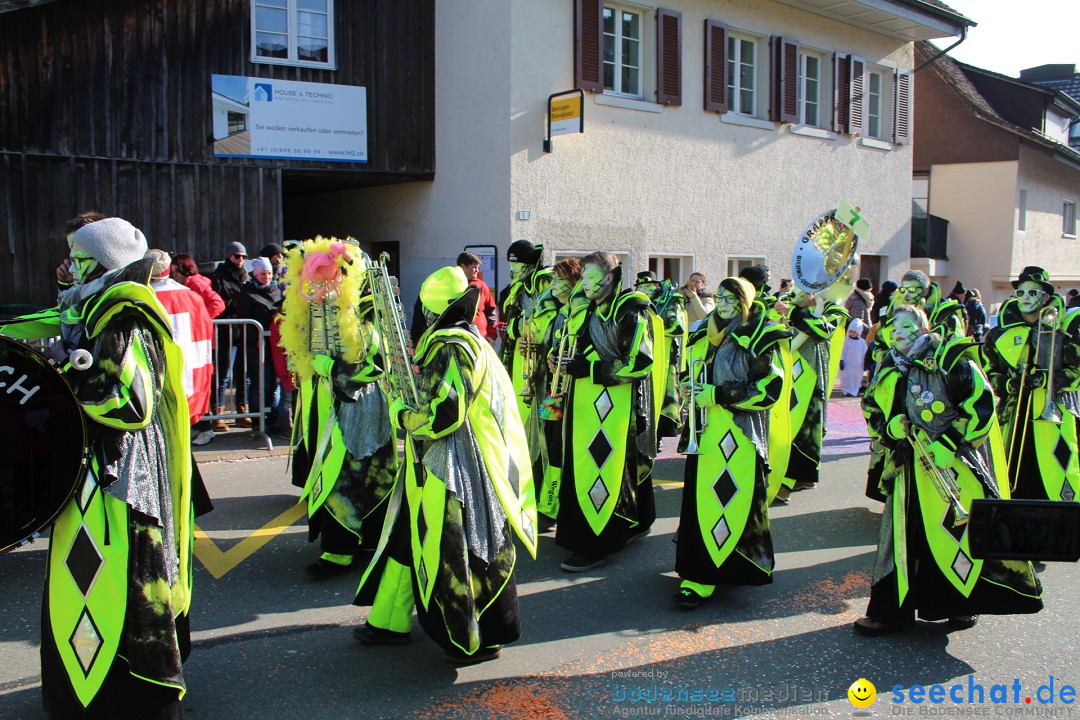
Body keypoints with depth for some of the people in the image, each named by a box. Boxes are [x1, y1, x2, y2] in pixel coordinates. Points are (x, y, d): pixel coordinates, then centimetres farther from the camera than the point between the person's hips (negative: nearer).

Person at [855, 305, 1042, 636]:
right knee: (901, 534, 4)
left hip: (954, 464, -4)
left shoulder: (950, 360, -7)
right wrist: (888, 427, -3)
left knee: (963, 529, 1)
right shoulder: (889, 370, 10)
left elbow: (982, 403, -12)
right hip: (909, 466, 5)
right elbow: (872, 410, 20)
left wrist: (950, 443, -18)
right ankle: (890, 610, 12)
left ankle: (966, 602, 22)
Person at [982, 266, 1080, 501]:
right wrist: (1007, 385, -1)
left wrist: (1048, 379, -13)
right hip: (1014, 417, 3)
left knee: (1058, 480, -11)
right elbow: (989, 372, 18)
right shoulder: (1002, 332, 12)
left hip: (1054, 412, -3)